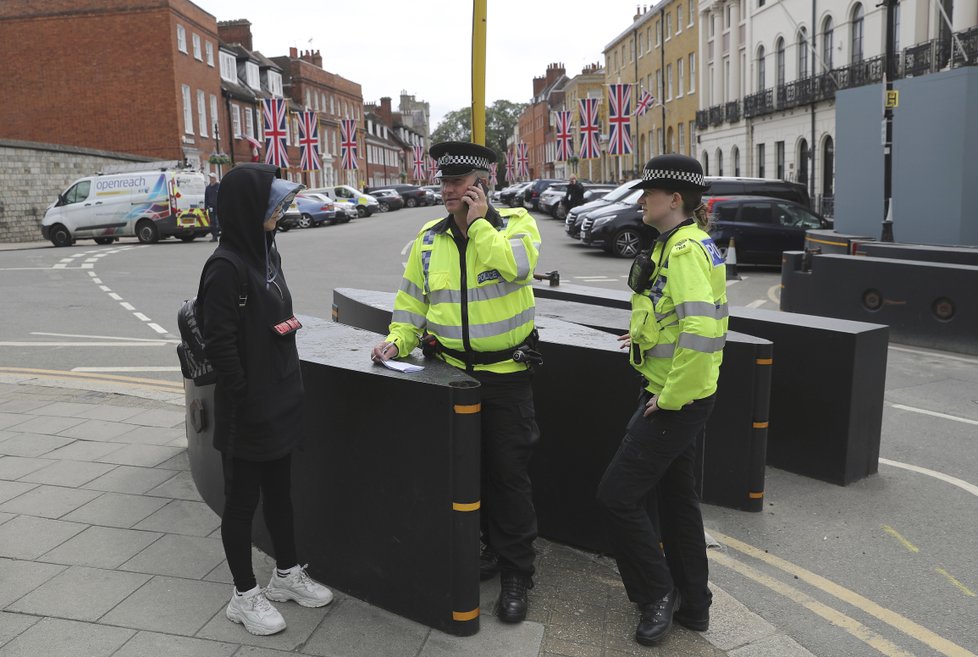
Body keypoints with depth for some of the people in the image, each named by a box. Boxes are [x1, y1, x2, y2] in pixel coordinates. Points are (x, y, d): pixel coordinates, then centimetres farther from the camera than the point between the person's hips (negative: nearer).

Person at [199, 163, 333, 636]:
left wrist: (288, 382, 14)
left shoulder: (267, 253, 6)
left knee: (279, 490, 20)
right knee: (242, 500, 8)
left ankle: (287, 574, 37)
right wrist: (245, 394, -16)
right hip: (247, 411, -8)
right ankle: (245, 596, 25)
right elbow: (219, 344, -20)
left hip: (279, 401, 8)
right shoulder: (226, 266, -19)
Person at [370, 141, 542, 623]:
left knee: (508, 473, 4)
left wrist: (478, 222, -17)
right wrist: (399, 339, -6)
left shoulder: (516, 223, -5)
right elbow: (412, 299, 10)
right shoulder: (429, 239, 5)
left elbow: (517, 265, -26)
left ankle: (516, 572, 19)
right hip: (449, 371, 4)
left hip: (506, 374, -4)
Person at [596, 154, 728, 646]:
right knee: (676, 497, 18)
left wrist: (669, 397, -24)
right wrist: (650, 333, 13)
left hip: (675, 401, -10)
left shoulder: (684, 249, -19)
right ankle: (692, 605, 31)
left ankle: (657, 593, 14)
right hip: (681, 397, 10)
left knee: (618, 494, -3)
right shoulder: (686, 241, 13)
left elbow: (702, 329, -31)